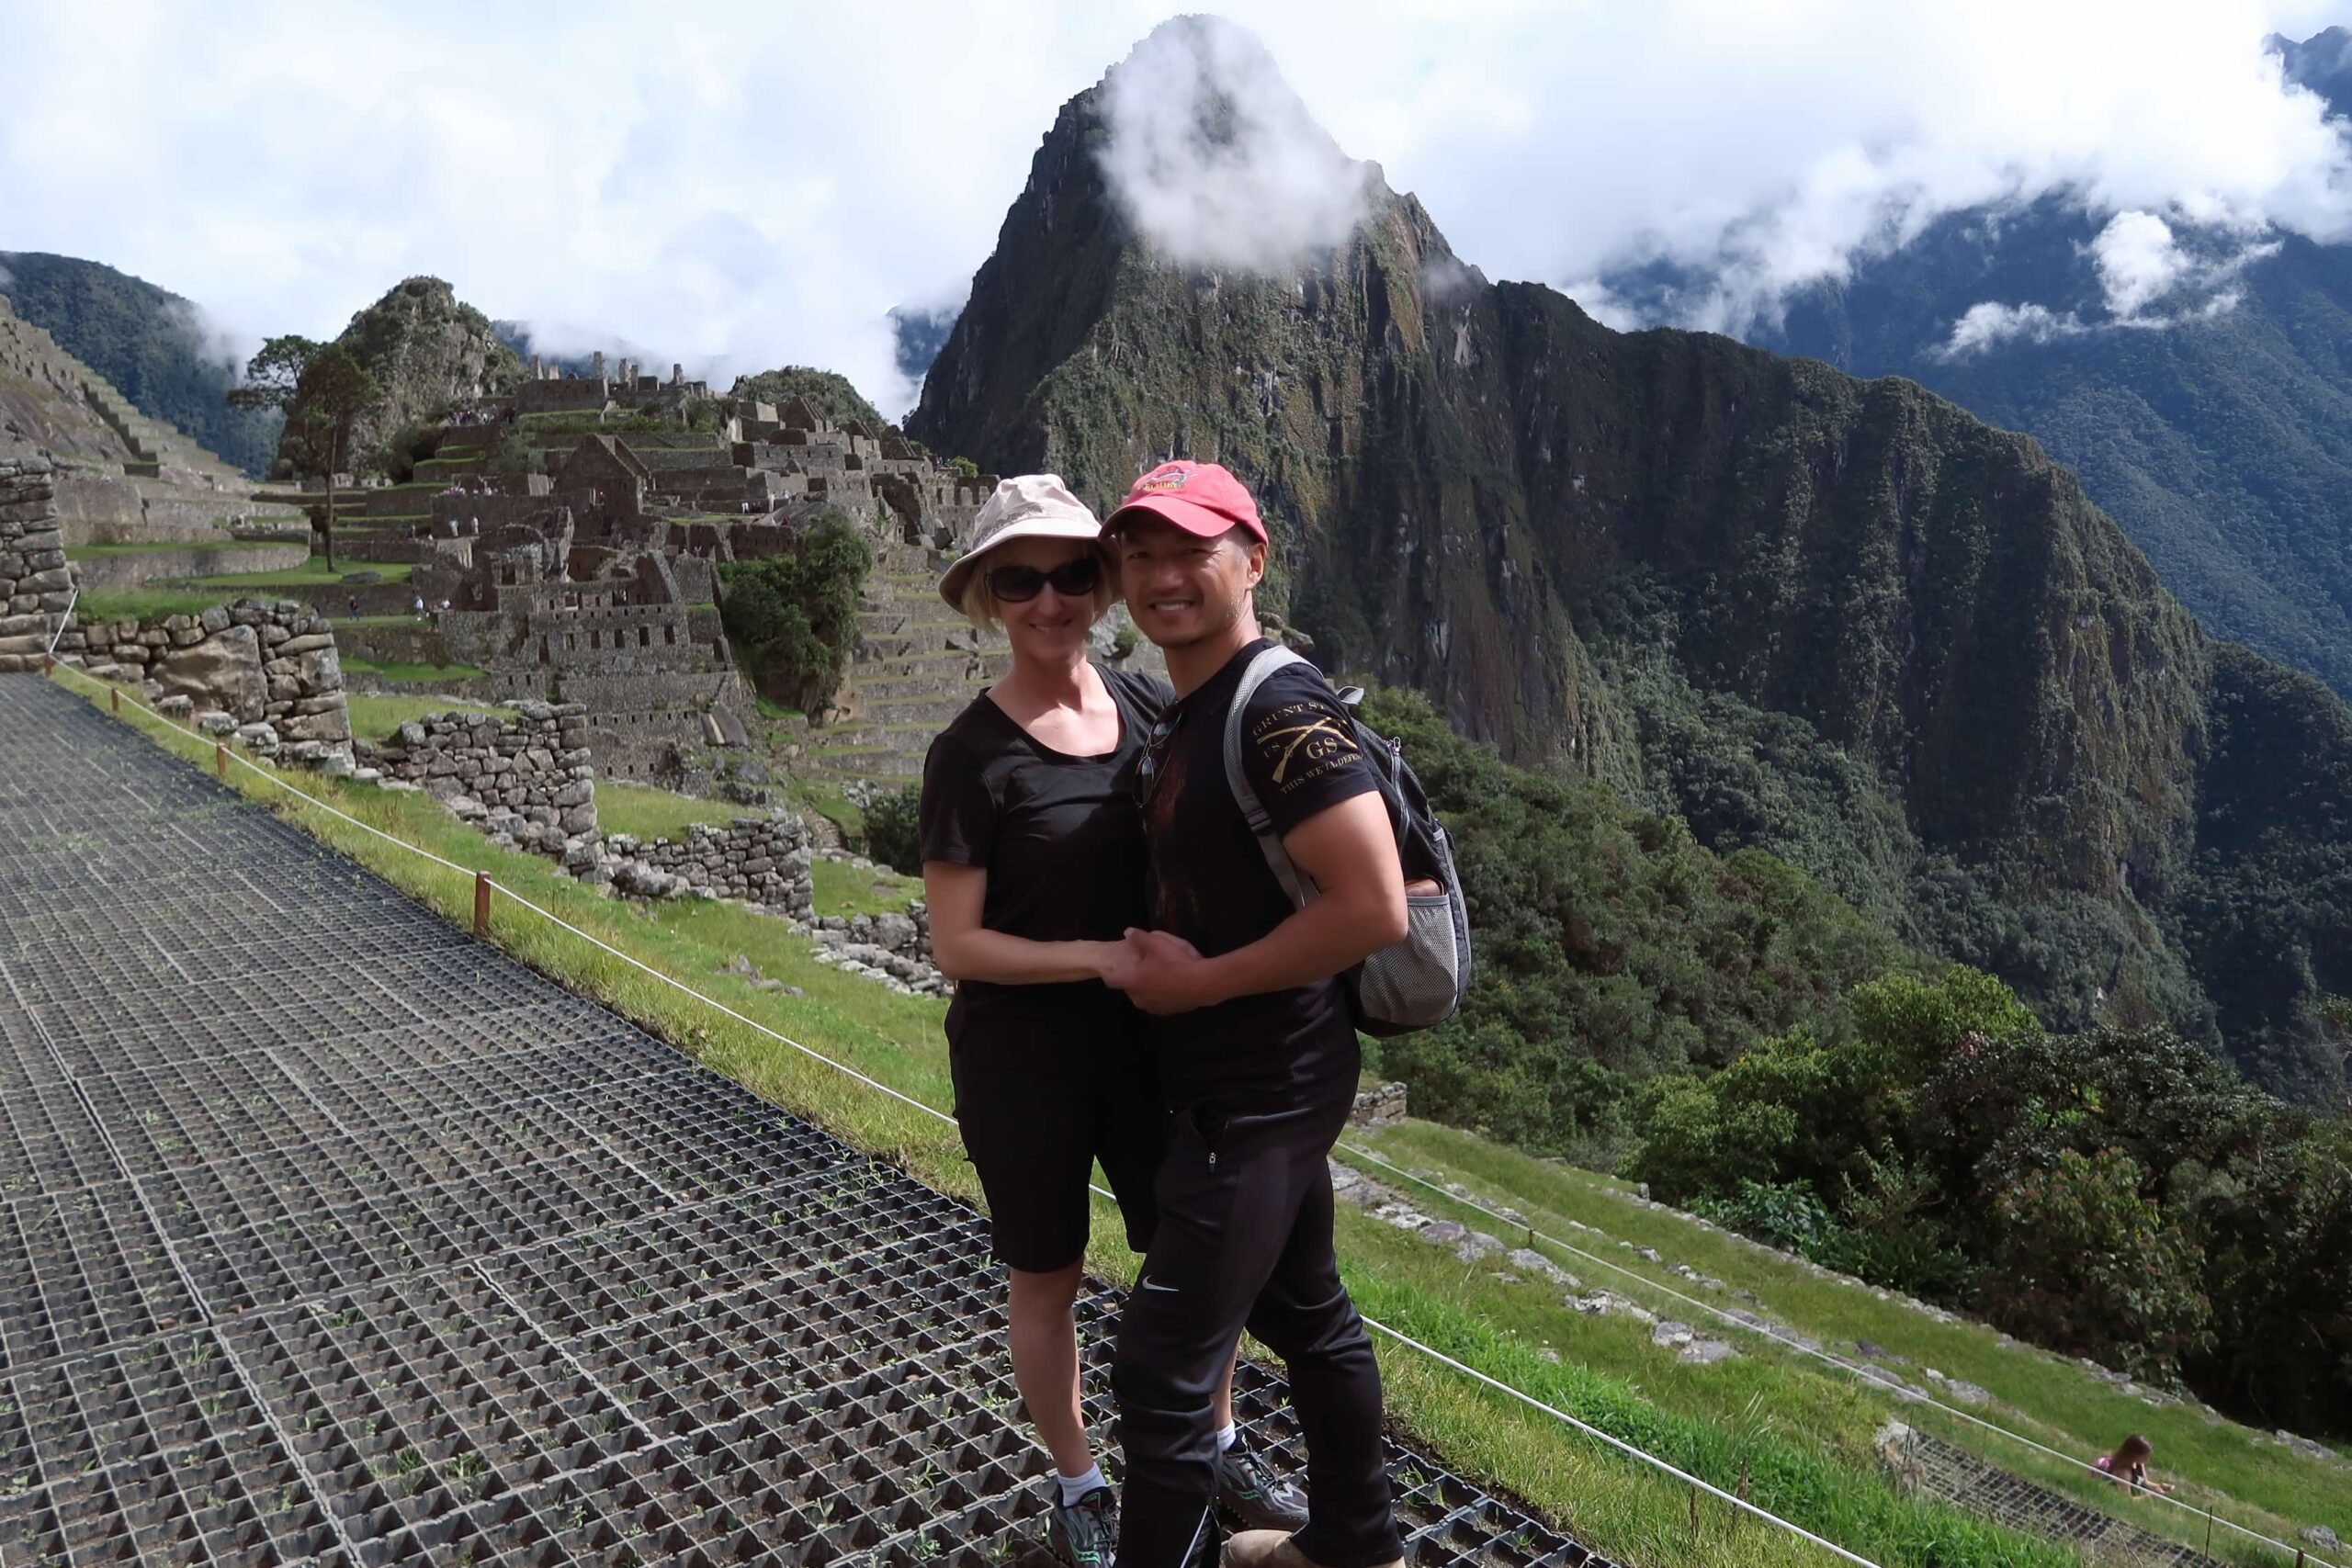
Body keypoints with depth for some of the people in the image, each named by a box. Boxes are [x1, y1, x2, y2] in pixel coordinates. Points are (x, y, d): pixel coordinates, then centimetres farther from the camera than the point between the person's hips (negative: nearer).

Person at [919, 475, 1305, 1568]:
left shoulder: (1149, 706, -3)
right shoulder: (972, 754, -16)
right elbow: (954, 945, -15)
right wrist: (1108, 956, -23)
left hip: (1147, 1038, 4)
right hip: (1021, 1057, -4)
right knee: (1048, 1280, 14)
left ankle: (1217, 1447, 43)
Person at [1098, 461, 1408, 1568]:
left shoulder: (1280, 709, -21)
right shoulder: (1185, 714, 8)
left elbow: (1374, 909, -28)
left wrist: (1200, 982, -20)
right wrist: (1152, 961, 5)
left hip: (1260, 1095, -10)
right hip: (1248, 1083, 10)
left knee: (1163, 1373, -2)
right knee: (1306, 1315, 24)